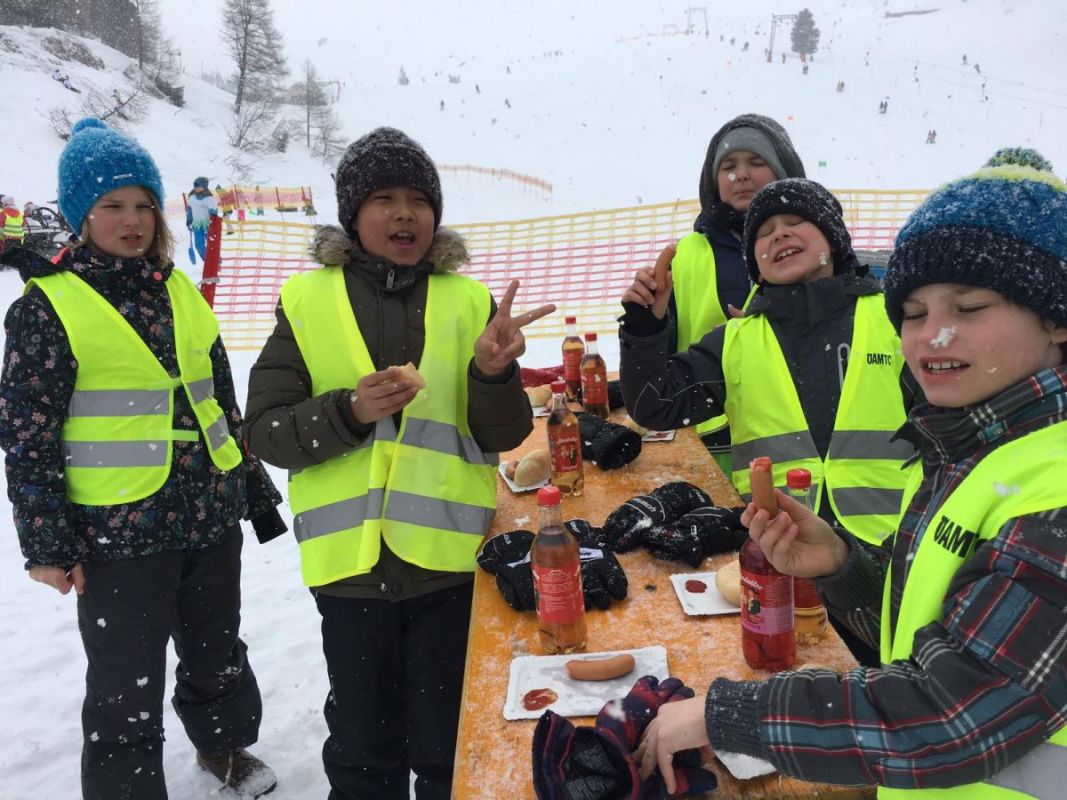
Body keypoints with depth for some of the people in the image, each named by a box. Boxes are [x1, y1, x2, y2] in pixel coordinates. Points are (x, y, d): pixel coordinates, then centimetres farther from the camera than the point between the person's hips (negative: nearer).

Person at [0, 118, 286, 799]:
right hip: (120, 531, -5)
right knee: (127, 690, 7)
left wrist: (255, 490, 15)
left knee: (218, 652, 23)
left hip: (213, 515, 6)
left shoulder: (179, 292, 8)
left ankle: (223, 742, 47)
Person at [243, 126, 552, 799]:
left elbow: (503, 438, -1)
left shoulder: (469, 301, 2)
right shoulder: (308, 302, 1)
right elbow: (266, 432, -2)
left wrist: (493, 372, -21)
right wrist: (350, 411, -18)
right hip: (349, 562, 0)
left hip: (451, 561, 0)